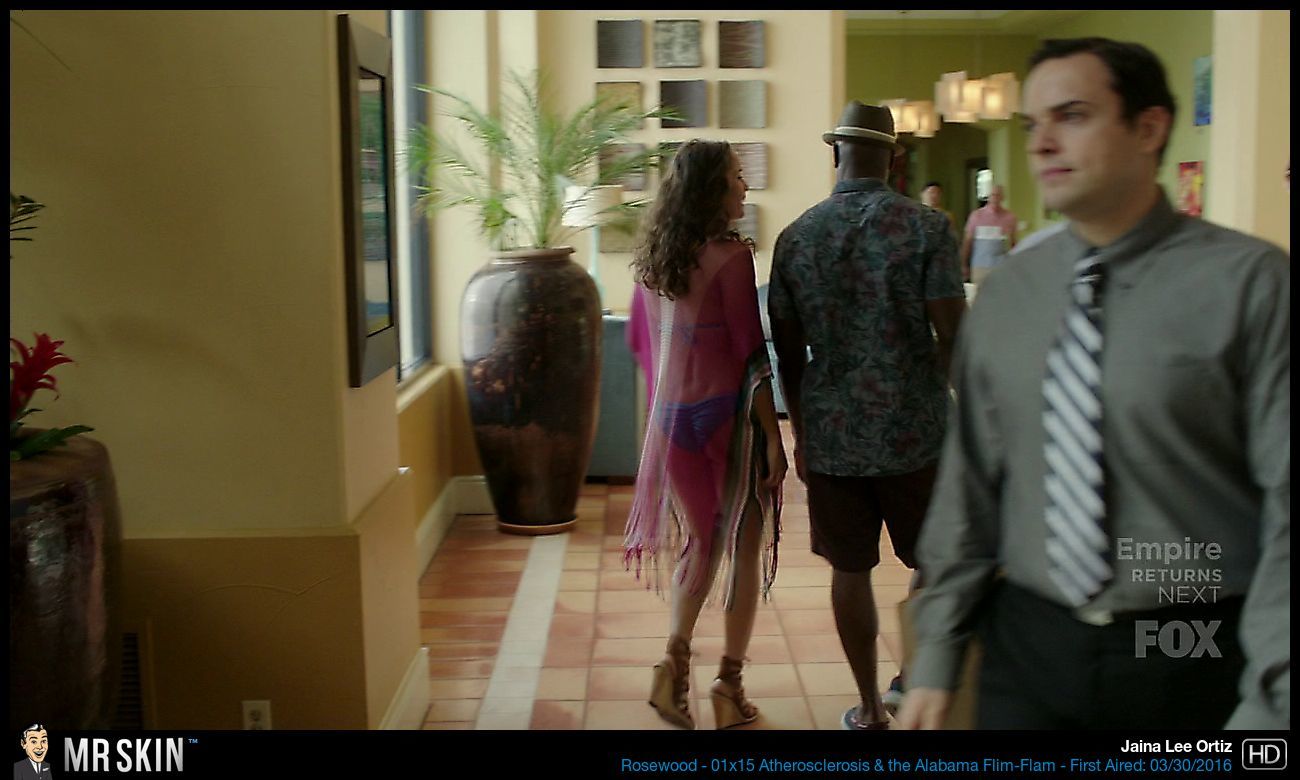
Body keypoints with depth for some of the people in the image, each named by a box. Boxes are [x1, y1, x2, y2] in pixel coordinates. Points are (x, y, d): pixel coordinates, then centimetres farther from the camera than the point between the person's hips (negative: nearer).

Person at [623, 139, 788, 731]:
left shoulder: (652, 258, 7)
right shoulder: (730, 256, -13)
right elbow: (751, 355, -14)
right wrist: (773, 435, -9)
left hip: (671, 417, 6)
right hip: (727, 414, -6)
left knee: (701, 541, 20)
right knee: (743, 546, 8)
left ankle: (675, 660, 7)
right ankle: (729, 688, 13)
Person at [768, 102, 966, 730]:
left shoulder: (795, 237, 1)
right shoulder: (926, 228, -8)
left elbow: (788, 351, 5)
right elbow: (953, 337, -10)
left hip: (831, 435, 2)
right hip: (914, 430, -2)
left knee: (850, 569, 11)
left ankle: (870, 707, 20)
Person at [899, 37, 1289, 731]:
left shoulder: (1249, 283, -9)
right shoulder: (1006, 294, 3)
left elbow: (1288, 504, -12)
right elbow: (968, 486, 6)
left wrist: (1272, 704, -17)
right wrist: (936, 659, 6)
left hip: (1195, 661, -3)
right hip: (1030, 643, 3)